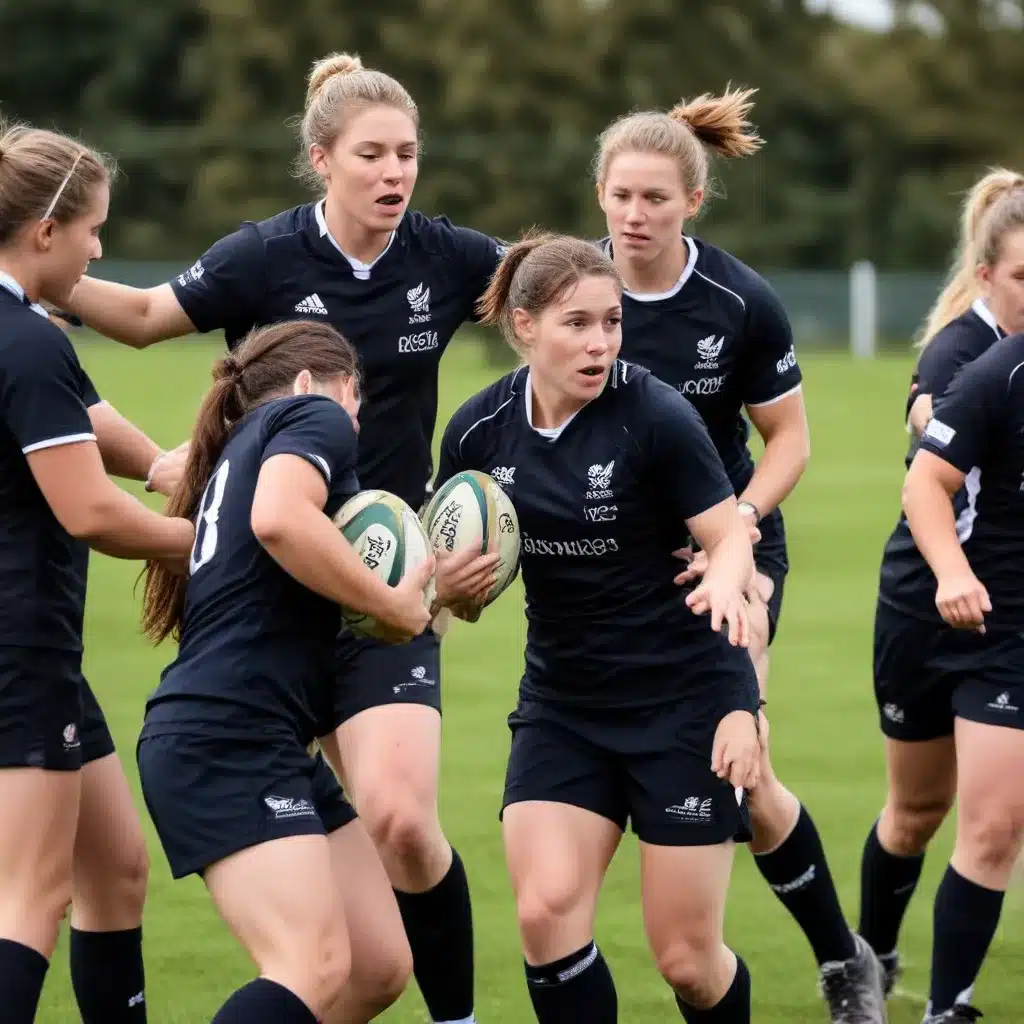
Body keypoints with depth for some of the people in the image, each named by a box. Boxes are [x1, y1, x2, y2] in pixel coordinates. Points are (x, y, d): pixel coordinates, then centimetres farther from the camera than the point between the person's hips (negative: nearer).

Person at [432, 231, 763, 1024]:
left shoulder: (653, 414, -17)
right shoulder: (481, 430, -5)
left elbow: (730, 535, -14)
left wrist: (725, 580, -36)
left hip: (686, 698, -4)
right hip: (563, 703, 4)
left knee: (687, 957, -2)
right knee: (546, 912, -16)